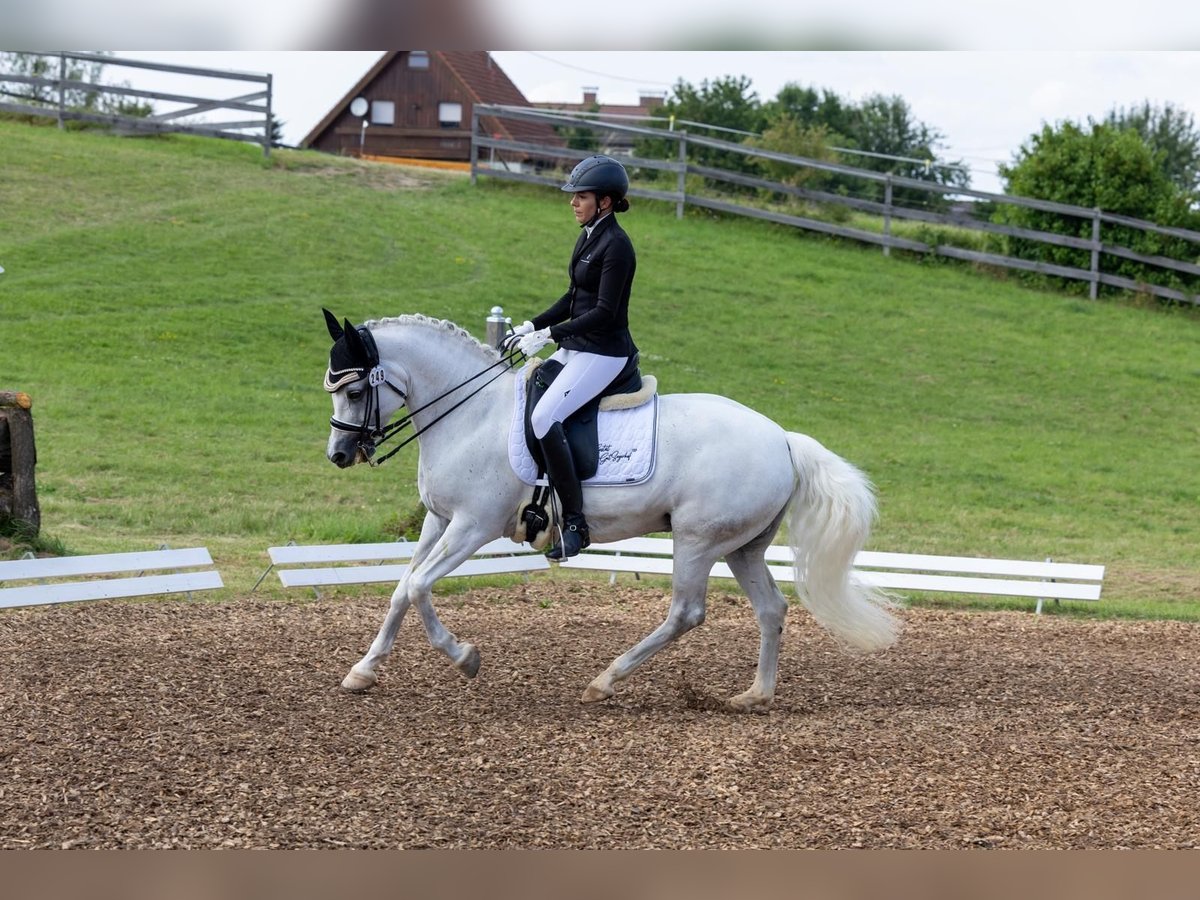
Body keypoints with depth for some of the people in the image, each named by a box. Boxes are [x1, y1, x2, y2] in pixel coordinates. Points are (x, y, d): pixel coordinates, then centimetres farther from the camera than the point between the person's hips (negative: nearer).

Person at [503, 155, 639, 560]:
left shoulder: (616, 246, -17)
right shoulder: (588, 237, 12)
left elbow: (604, 313, -22)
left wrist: (548, 335, -21)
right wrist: (533, 326, 9)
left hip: (604, 353, -10)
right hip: (576, 347, 10)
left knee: (544, 417, -25)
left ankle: (575, 522, -22)